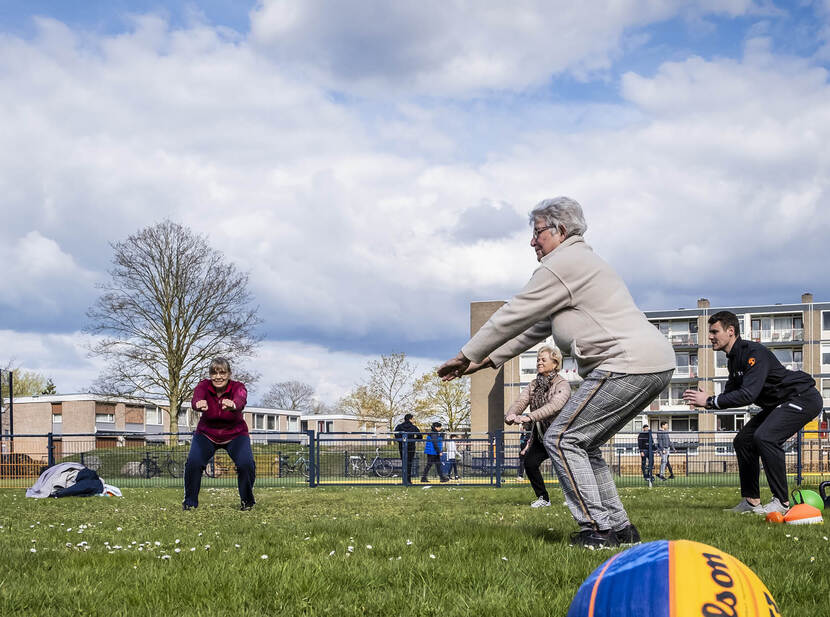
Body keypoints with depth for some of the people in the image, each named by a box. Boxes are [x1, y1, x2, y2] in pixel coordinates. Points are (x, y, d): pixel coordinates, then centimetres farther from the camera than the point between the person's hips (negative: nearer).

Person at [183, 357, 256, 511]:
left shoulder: (238, 387, -23)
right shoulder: (204, 386, -19)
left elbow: (241, 400, -47)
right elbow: (196, 398, -42)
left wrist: (233, 405, -73)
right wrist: (199, 404, -69)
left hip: (235, 434, -1)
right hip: (207, 434, 1)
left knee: (246, 463, -23)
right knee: (193, 462, -22)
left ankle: (247, 501, 1)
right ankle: (190, 502, -2)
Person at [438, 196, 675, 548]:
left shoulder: (562, 265, -5)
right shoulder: (581, 261, 28)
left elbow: (513, 317, -2)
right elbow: (536, 328, 29)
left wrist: (467, 356, 7)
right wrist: (487, 360, 26)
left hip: (628, 363, -10)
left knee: (562, 439, -6)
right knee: (582, 443, 17)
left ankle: (597, 529, -9)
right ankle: (619, 527, 14)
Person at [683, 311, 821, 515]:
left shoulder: (755, 353, -25)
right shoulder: (733, 359, 7)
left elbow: (748, 395, -33)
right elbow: (730, 393, 11)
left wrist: (710, 401, -29)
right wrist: (705, 400, -9)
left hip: (804, 398, -10)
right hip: (779, 404, 10)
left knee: (765, 437, -27)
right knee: (743, 440, 4)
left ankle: (781, 502, -20)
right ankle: (751, 501, 7)